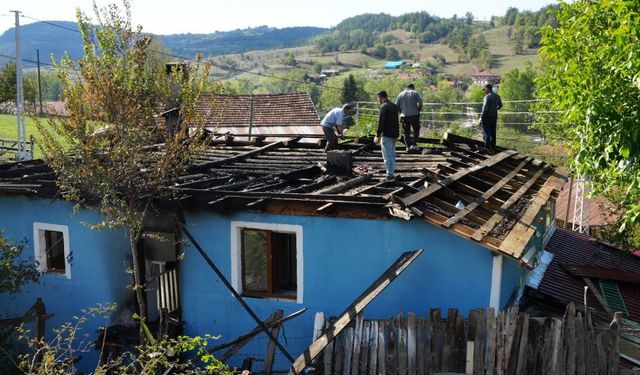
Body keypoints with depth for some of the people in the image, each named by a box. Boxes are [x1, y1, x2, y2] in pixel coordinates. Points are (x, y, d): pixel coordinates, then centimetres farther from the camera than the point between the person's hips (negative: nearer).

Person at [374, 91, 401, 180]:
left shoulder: (384, 106, -13)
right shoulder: (395, 106, 13)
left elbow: (381, 122, -18)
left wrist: (377, 136, -15)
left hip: (387, 134, -8)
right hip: (395, 134, 8)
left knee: (387, 155, -4)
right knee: (392, 154, 16)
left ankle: (390, 174, -6)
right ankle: (392, 174, 20)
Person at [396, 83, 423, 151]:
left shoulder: (400, 95, 10)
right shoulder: (415, 93, 2)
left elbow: (397, 106, 7)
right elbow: (420, 102, -10)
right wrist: (419, 110, 5)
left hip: (404, 116, 3)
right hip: (414, 115, -2)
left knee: (406, 132, 10)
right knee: (416, 130, 9)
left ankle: (408, 146, 7)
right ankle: (413, 144, -4)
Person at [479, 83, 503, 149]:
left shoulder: (488, 96, -16)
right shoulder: (497, 96, 8)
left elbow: (485, 108, -21)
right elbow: (500, 105, 23)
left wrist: (481, 117, -19)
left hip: (487, 116, -8)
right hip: (494, 116, 8)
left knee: (486, 132, -6)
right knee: (492, 132, 14)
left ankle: (487, 147, -11)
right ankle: (492, 146, 19)